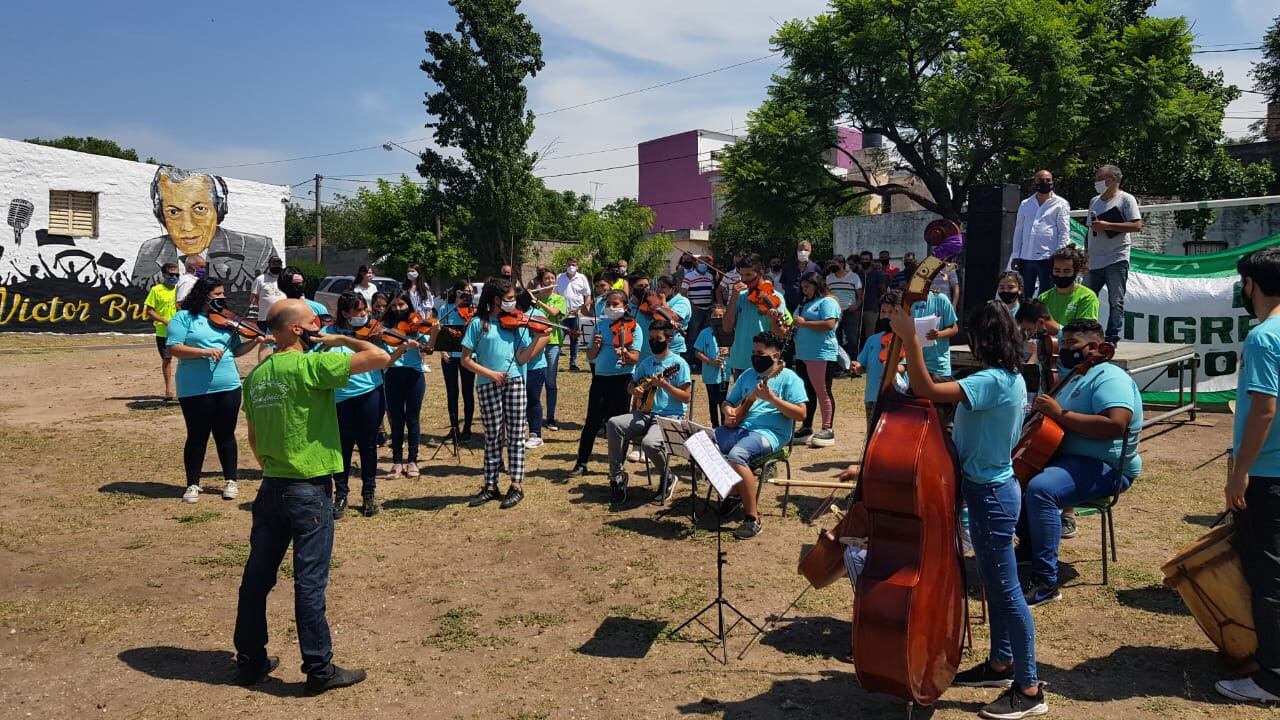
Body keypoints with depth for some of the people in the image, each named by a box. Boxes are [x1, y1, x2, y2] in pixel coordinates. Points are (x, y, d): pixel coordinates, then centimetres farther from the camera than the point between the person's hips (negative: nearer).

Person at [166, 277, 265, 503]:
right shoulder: (183, 318, -3)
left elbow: (236, 350, 11)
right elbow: (174, 349, -13)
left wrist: (255, 341, -5)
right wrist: (205, 352, -22)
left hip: (229, 386, 4)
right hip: (195, 390, -4)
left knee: (225, 434, 11)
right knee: (197, 436, 6)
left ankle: (231, 481, 22)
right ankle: (193, 485, 20)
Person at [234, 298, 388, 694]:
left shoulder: (257, 374, 7)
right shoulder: (312, 365, -17)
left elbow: (253, 438, 15)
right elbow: (381, 357, -19)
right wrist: (341, 340, -4)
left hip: (271, 488, 7)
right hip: (309, 490, -7)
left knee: (258, 575, 14)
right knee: (310, 581, 0)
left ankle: (249, 660, 27)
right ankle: (319, 669, 10)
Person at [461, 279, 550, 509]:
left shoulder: (516, 323, 6)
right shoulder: (478, 323, 0)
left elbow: (522, 359, -2)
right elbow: (466, 360, -2)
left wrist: (540, 337, -11)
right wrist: (489, 373, -12)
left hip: (514, 382, 2)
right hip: (488, 385, -2)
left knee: (516, 434, 2)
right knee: (493, 436, 5)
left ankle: (517, 485, 9)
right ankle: (490, 486, 16)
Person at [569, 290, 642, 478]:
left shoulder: (632, 327, -3)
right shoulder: (600, 325, 7)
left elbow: (635, 358, -10)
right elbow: (591, 356, 9)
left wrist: (625, 353, -31)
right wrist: (595, 346, -12)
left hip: (622, 378, -3)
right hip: (600, 377, 3)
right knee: (592, 422, 4)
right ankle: (581, 463, 11)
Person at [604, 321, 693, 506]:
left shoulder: (679, 364, -4)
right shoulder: (646, 362, 14)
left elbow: (686, 397, -9)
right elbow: (630, 385, 23)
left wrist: (664, 384, -21)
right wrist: (634, 390, -1)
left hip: (670, 417, -6)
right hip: (646, 413, 6)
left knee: (649, 443, -34)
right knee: (613, 424, -20)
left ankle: (667, 478, -2)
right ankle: (617, 475, -10)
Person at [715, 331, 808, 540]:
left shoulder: (789, 378, -1)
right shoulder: (748, 375, 19)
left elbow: (801, 414, -11)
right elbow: (728, 402, 25)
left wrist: (772, 398, -19)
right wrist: (728, 410, 0)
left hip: (769, 433, -7)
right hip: (738, 427, 8)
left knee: (736, 455, -36)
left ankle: (753, 518, -24)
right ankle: (735, 492, 4)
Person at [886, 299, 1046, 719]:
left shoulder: (992, 381, -25)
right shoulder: (1010, 378, 7)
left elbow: (926, 390, -34)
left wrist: (909, 338, -31)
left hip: (990, 495, -10)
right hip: (995, 487, 10)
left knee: (1006, 589, -2)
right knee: (995, 584, 20)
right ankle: (1001, 664, 35)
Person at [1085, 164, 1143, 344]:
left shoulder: (1125, 199, -2)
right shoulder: (1094, 201, 18)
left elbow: (1137, 226, -12)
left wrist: (1107, 225, -16)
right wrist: (1086, 255, 18)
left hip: (1116, 260, -7)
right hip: (1094, 261, 7)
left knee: (1116, 301, -4)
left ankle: (1112, 338, -4)